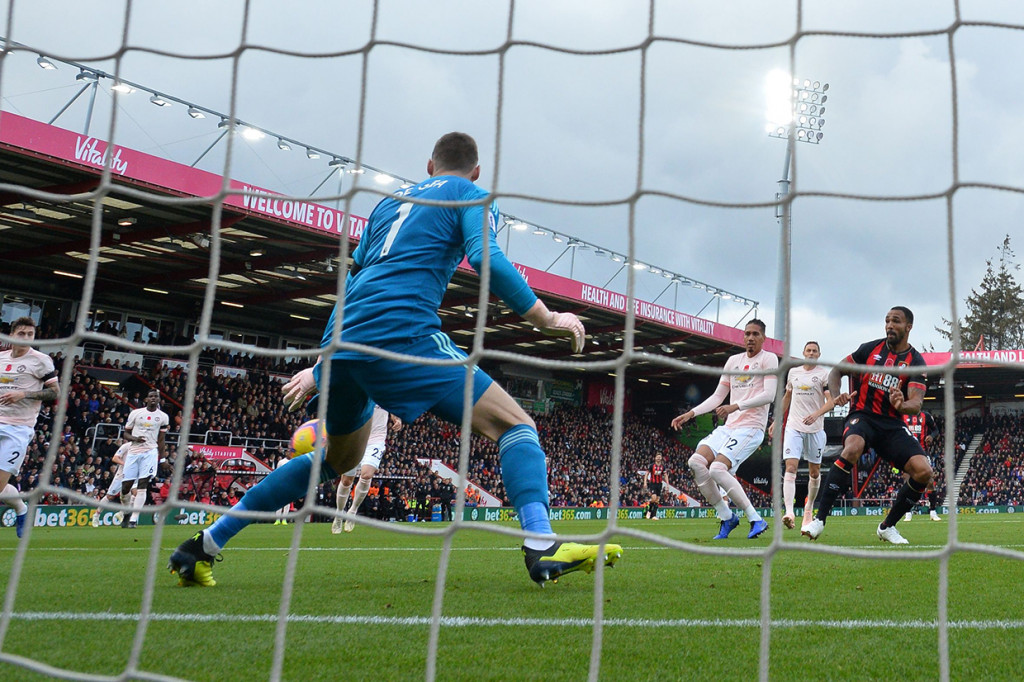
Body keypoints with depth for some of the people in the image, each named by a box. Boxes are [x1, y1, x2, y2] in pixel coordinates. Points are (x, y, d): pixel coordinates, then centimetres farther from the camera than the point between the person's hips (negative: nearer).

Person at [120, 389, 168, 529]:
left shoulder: (163, 417, 7)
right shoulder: (135, 413, 4)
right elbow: (125, 434, 8)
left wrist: (162, 458, 8)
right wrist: (135, 438, -13)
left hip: (150, 452, -1)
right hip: (133, 451, 1)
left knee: (142, 485, -10)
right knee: (125, 487, 1)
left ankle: (133, 519, -9)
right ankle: (127, 513, 28)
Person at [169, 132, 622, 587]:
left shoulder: (390, 202, 30)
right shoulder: (473, 196, 12)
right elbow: (486, 259, -9)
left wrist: (321, 366, 34)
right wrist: (547, 320, -3)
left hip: (343, 342, 7)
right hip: (402, 333, -7)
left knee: (340, 457, 27)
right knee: (515, 425, -1)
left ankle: (204, 545, 30)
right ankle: (542, 548, -23)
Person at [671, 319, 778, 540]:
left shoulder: (768, 359, 0)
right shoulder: (734, 360, 19)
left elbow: (769, 395, -13)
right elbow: (718, 396, 21)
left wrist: (736, 406, -23)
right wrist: (690, 413, 12)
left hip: (751, 427, -7)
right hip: (728, 426, 7)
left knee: (718, 469, -25)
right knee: (696, 462, -14)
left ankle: (756, 519, -15)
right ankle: (726, 516, -2)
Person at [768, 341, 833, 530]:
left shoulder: (824, 374, 0)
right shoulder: (793, 372, 12)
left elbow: (830, 402, -8)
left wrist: (816, 414, -27)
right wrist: (776, 421, 23)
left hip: (815, 429, -1)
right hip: (793, 427, 2)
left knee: (814, 471, 8)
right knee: (790, 467, -14)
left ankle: (809, 508, 29)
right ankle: (789, 512, -24)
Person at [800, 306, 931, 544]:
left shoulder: (916, 362, 2)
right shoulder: (870, 348, 5)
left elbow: (916, 403, -8)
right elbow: (836, 371, 11)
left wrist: (902, 405, -33)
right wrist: (837, 395, -10)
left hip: (892, 424, 2)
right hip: (862, 416, -2)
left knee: (924, 471, -18)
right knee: (853, 448, -36)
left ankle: (887, 527, 4)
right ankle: (819, 519, -33)